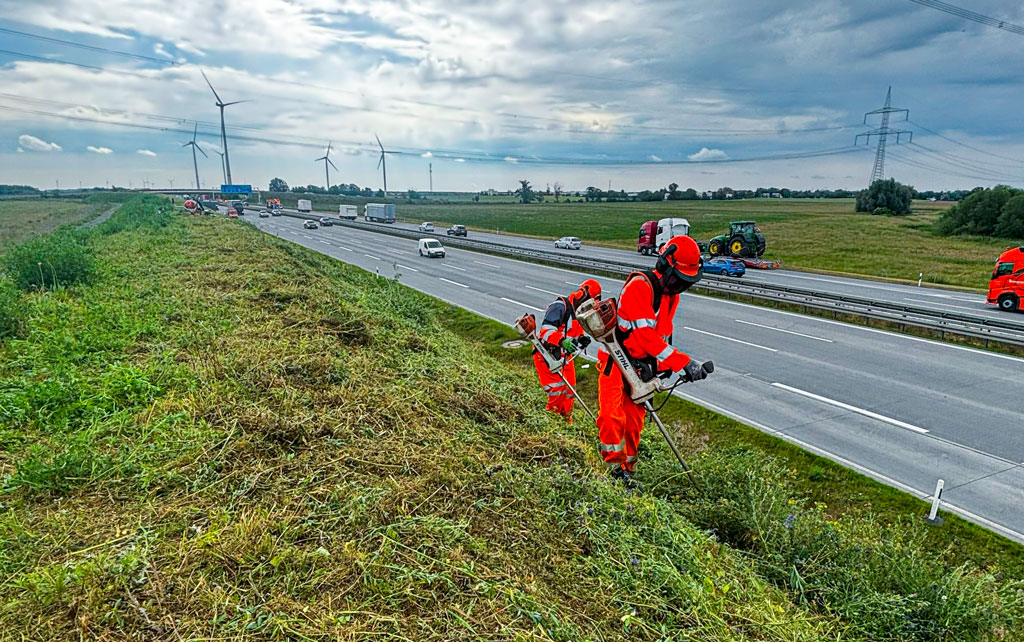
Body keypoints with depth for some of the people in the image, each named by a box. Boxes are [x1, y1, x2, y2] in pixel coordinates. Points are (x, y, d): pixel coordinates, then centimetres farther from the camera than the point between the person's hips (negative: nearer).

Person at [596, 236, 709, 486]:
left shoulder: (671, 295, 7)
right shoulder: (639, 286, -22)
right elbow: (646, 334, -29)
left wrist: (665, 367, 7)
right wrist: (683, 362, -31)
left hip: (640, 364, 7)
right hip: (615, 358, -7)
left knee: (634, 422, 10)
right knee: (612, 416, -16)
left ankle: (628, 469, 23)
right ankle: (615, 467, -1)